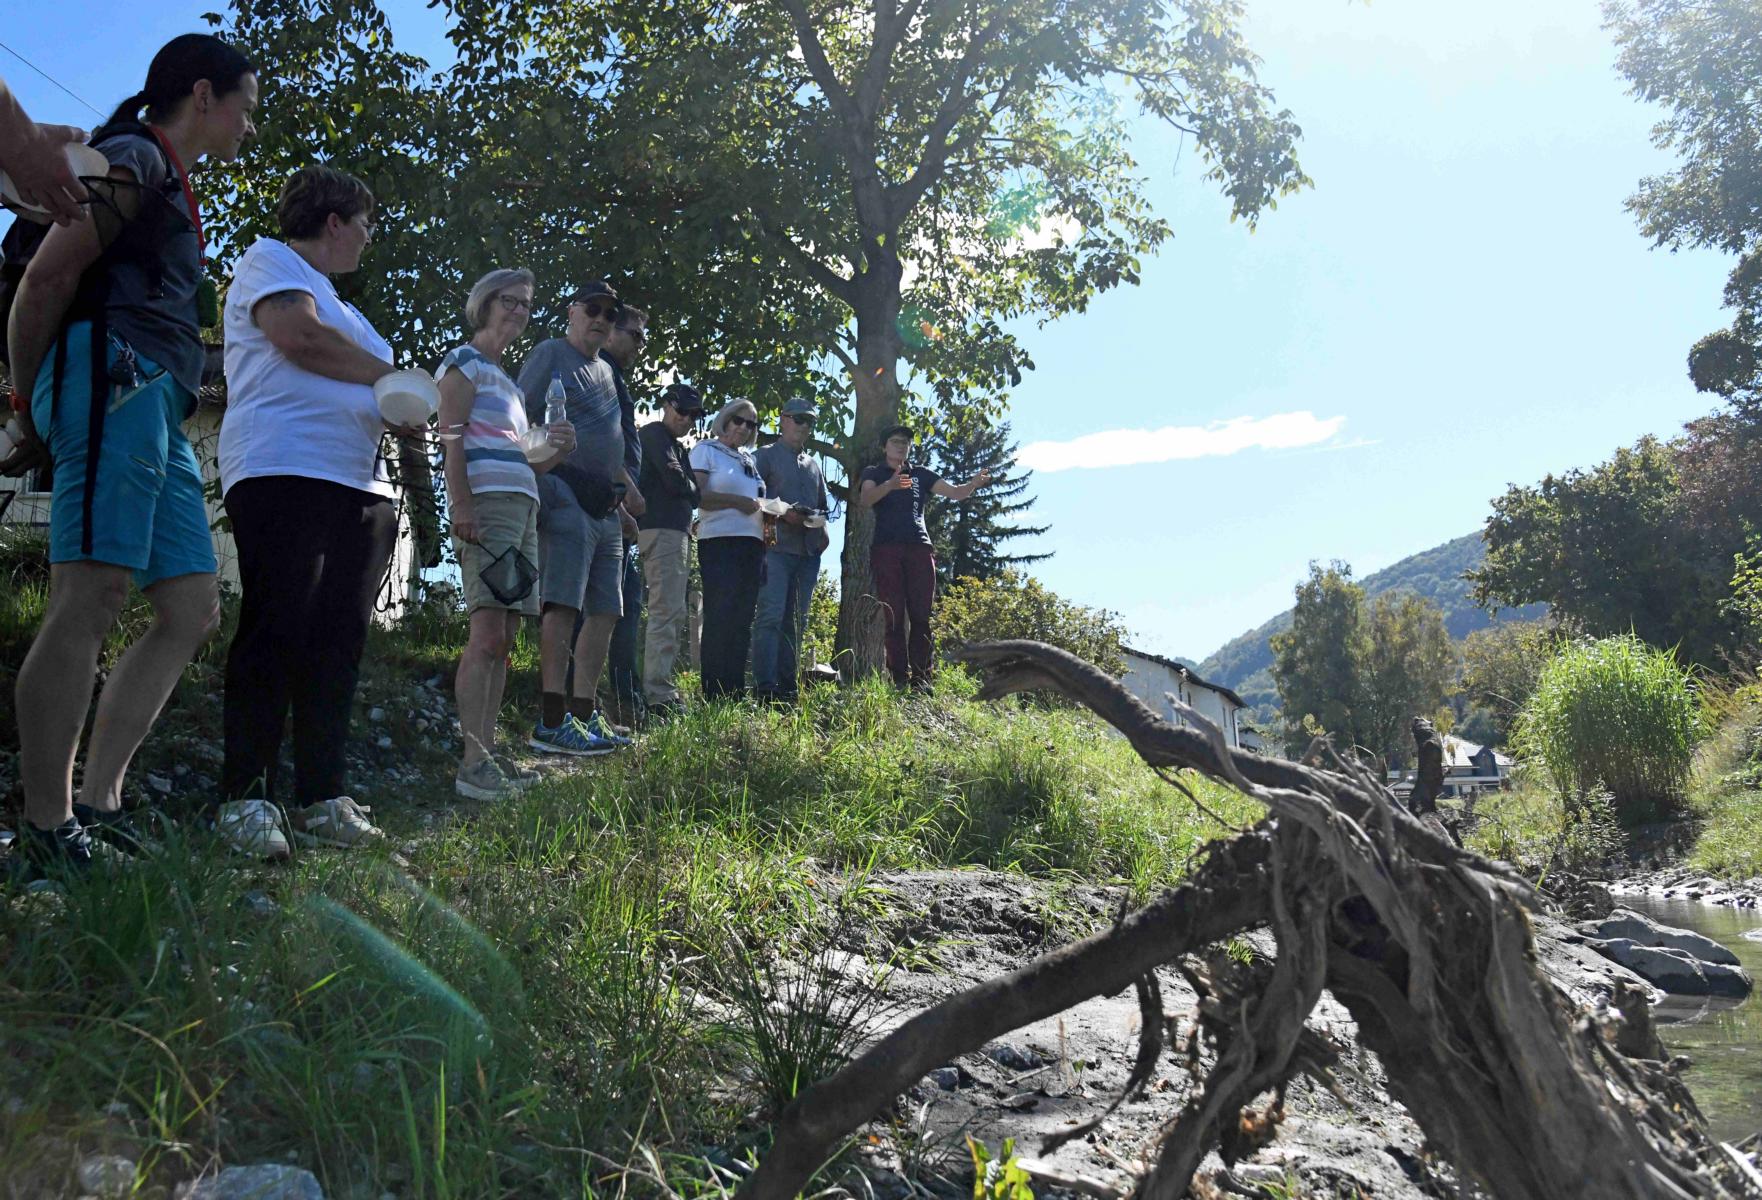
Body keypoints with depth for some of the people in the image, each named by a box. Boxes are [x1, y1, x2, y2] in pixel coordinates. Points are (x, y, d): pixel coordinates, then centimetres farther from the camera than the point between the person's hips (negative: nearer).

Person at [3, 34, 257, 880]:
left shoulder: (171, 185, 30)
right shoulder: (134, 159, 3)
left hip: (153, 407, 10)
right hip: (113, 376, -10)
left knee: (193, 609, 2)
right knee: (91, 599, -17)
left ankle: (97, 804, 0)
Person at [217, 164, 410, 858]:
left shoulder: (340, 305, 32)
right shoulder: (269, 261, 7)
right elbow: (300, 336, -11)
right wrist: (394, 379, -1)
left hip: (360, 487, 8)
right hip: (284, 469, -8)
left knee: (338, 641, 1)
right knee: (277, 630, -13)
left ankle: (322, 798, 3)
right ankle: (245, 797, -9)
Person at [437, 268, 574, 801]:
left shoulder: (508, 379, 27)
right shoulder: (465, 362, 3)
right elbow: (451, 442, -9)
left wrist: (555, 449, 8)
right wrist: (463, 511, -19)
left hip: (522, 507, 9)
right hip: (486, 504, -9)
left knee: (502, 640, 5)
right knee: (486, 636, -15)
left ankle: (488, 753, 7)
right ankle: (472, 765, -17)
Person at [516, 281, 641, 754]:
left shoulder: (607, 371, 25)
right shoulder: (551, 353, 2)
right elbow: (521, 419, -5)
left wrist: (626, 484, 17)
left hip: (605, 506, 9)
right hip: (567, 496, -9)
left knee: (605, 611, 6)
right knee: (563, 604, -15)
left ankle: (583, 712, 10)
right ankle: (551, 722, -16)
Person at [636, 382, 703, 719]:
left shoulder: (675, 445, 28)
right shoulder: (655, 434, -2)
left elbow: (691, 495, 23)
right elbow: (676, 481, -14)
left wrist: (687, 490, 3)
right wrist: (692, 487, 5)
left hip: (676, 533, 10)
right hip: (661, 531, -10)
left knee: (672, 615, 9)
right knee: (667, 612, -16)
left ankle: (660, 688, 11)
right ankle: (659, 695, -21)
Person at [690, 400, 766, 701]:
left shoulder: (750, 460, 23)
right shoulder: (706, 450, 4)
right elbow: (696, 495, -9)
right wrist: (737, 501, -16)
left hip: (752, 543, 7)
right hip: (719, 542, -7)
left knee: (742, 619, 5)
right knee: (719, 618, -10)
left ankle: (736, 692, 7)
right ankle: (714, 694, -9)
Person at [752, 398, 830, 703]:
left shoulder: (814, 464, 23)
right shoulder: (766, 456, 6)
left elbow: (823, 505, 28)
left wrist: (822, 528, 8)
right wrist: (783, 514, -15)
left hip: (809, 550, 6)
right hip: (777, 548, -6)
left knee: (796, 620, 5)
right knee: (771, 615, -14)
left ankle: (788, 686, 8)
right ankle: (765, 687, -17)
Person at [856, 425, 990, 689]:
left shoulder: (921, 474, 21)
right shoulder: (873, 473, 13)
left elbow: (955, 492, 10)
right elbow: (864, 500, -9)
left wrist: (974, 483, -12)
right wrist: (890, 485, -29)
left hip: (919, 548, 2)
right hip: (886, 548, -2)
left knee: (921, 615, -5)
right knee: (893, 616, -7)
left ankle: (920, 677, -6)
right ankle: (899, 678, -9)